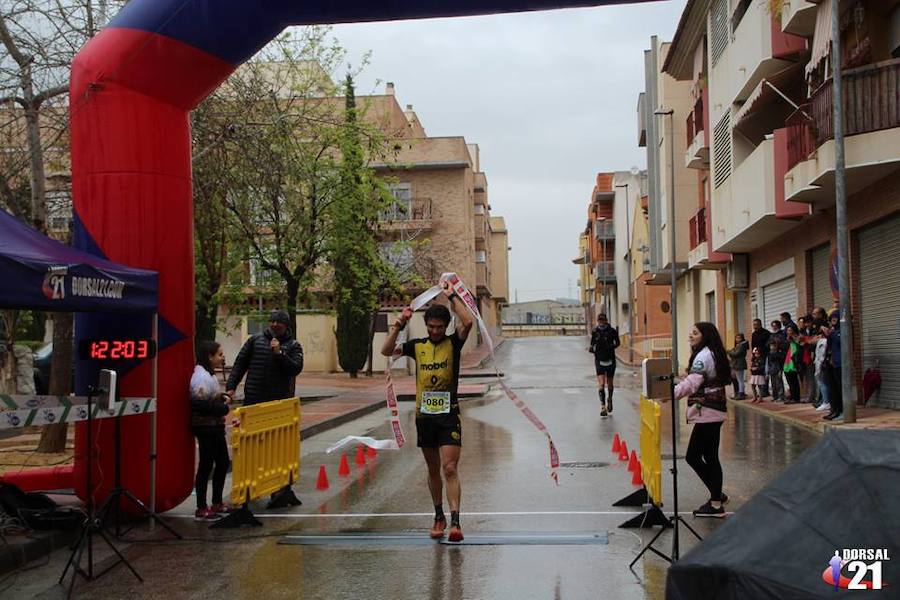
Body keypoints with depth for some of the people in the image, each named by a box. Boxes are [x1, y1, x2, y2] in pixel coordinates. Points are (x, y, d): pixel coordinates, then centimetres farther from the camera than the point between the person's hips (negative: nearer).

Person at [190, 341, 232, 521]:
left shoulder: (209, 375, 13)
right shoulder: (201, 377, -19)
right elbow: (200, 405, -27)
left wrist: (223, 397, 5)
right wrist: (224, 407, -18)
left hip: (215, 427, 10)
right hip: (206, 428, -10)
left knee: (222, 463, 15)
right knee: (206, 466, -3)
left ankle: (217, 503, 26)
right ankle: (201, 510, 5)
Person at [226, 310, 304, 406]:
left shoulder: (294, 346, 5)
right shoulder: (255, 339, 10)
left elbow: (296, 369, -9)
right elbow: (240, 364, 11)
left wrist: (279, 353, -17)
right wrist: (231, 386, 3)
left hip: (280, 400, -1)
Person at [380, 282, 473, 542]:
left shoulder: (453, 343, -2)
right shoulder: (418, 346, 7)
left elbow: (468, 322, -19)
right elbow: (386, 350, -1)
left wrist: (452, 296, -12)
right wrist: (399, 325, -10)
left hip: (449, 415, -4)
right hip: (424, 416, 4)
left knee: (450, 468, -12)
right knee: (433, 469, 13)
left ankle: (455, 522, -15)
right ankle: (439, 517, 25)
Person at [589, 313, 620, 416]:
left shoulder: (612, 331, -5)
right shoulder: (594, 332, 0)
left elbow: (618, 342, 6)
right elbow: (592, 344, 11)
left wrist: (611, 346, -15)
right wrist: (592, 349, -12)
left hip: (610, 360, 0)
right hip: (599, 360, 0)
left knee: (609, 383, 13)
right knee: (601, 384, -12)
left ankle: (609, 399, 41)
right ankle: (603, 406, -14)